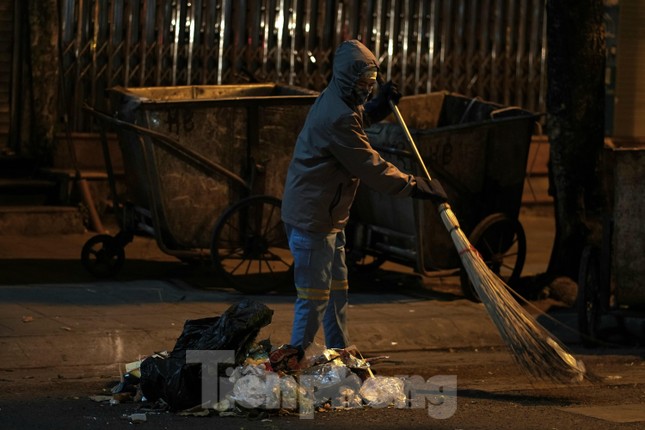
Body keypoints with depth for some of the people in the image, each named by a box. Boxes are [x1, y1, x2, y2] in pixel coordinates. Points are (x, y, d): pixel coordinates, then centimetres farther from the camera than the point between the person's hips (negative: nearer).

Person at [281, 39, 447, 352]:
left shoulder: (334, 101, 8)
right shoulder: (338, 118, -25)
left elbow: (357, 118, 33)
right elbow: (371, 168, -23)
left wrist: (377, 106, 14)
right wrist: (416, 187, -17)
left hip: (328, 215, 11)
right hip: (311, 218, -11)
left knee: (337, 290, 18)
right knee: (315, 295, -5)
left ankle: (340, 354, 28)